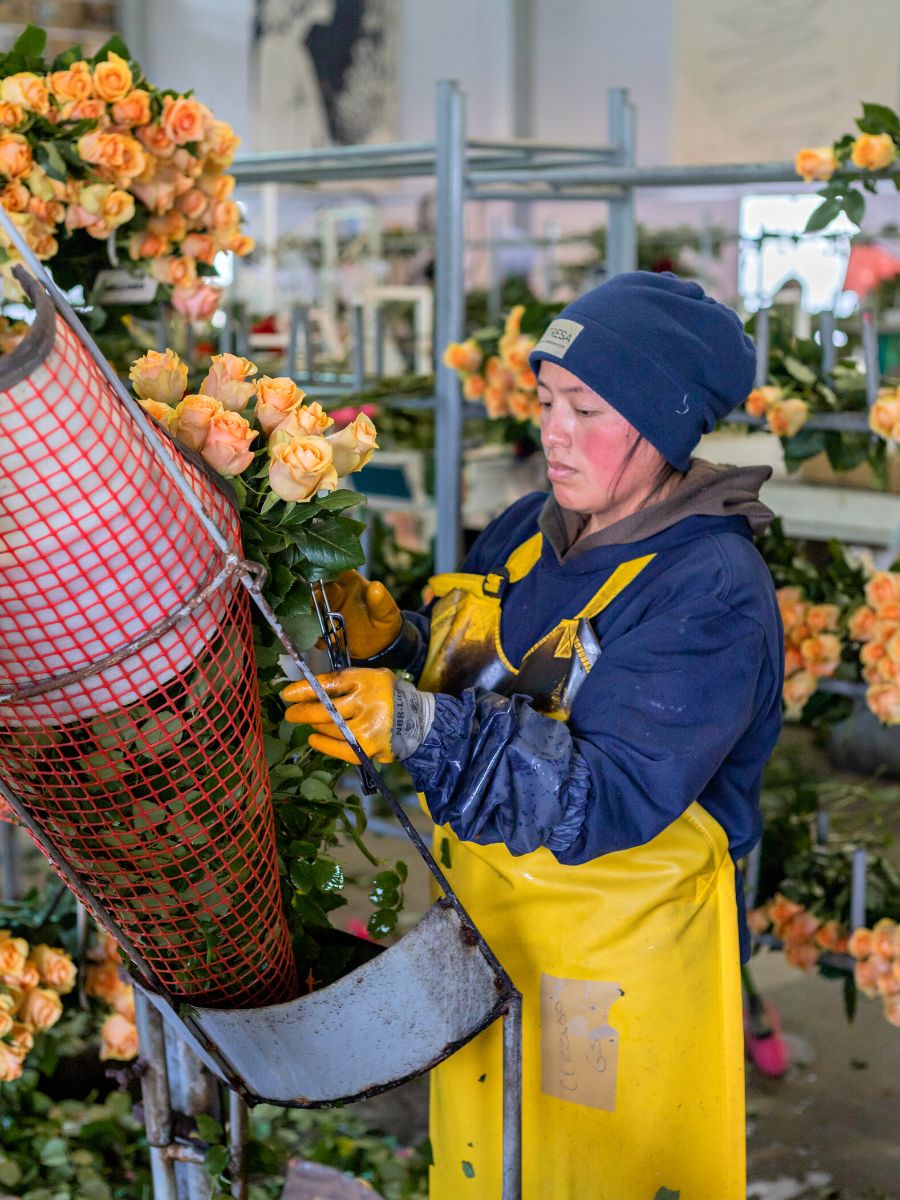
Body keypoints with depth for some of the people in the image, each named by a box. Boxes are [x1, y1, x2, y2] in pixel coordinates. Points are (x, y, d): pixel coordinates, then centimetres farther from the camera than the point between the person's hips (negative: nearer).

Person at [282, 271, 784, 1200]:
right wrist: (392, 641, -10)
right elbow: (466, 682, 11)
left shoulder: (712, 590, -20)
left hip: (618, 972, -7)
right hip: (479, 934, 7)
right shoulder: (528, 533, 3)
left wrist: (420, 728, -36)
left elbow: (611, 796, -29)